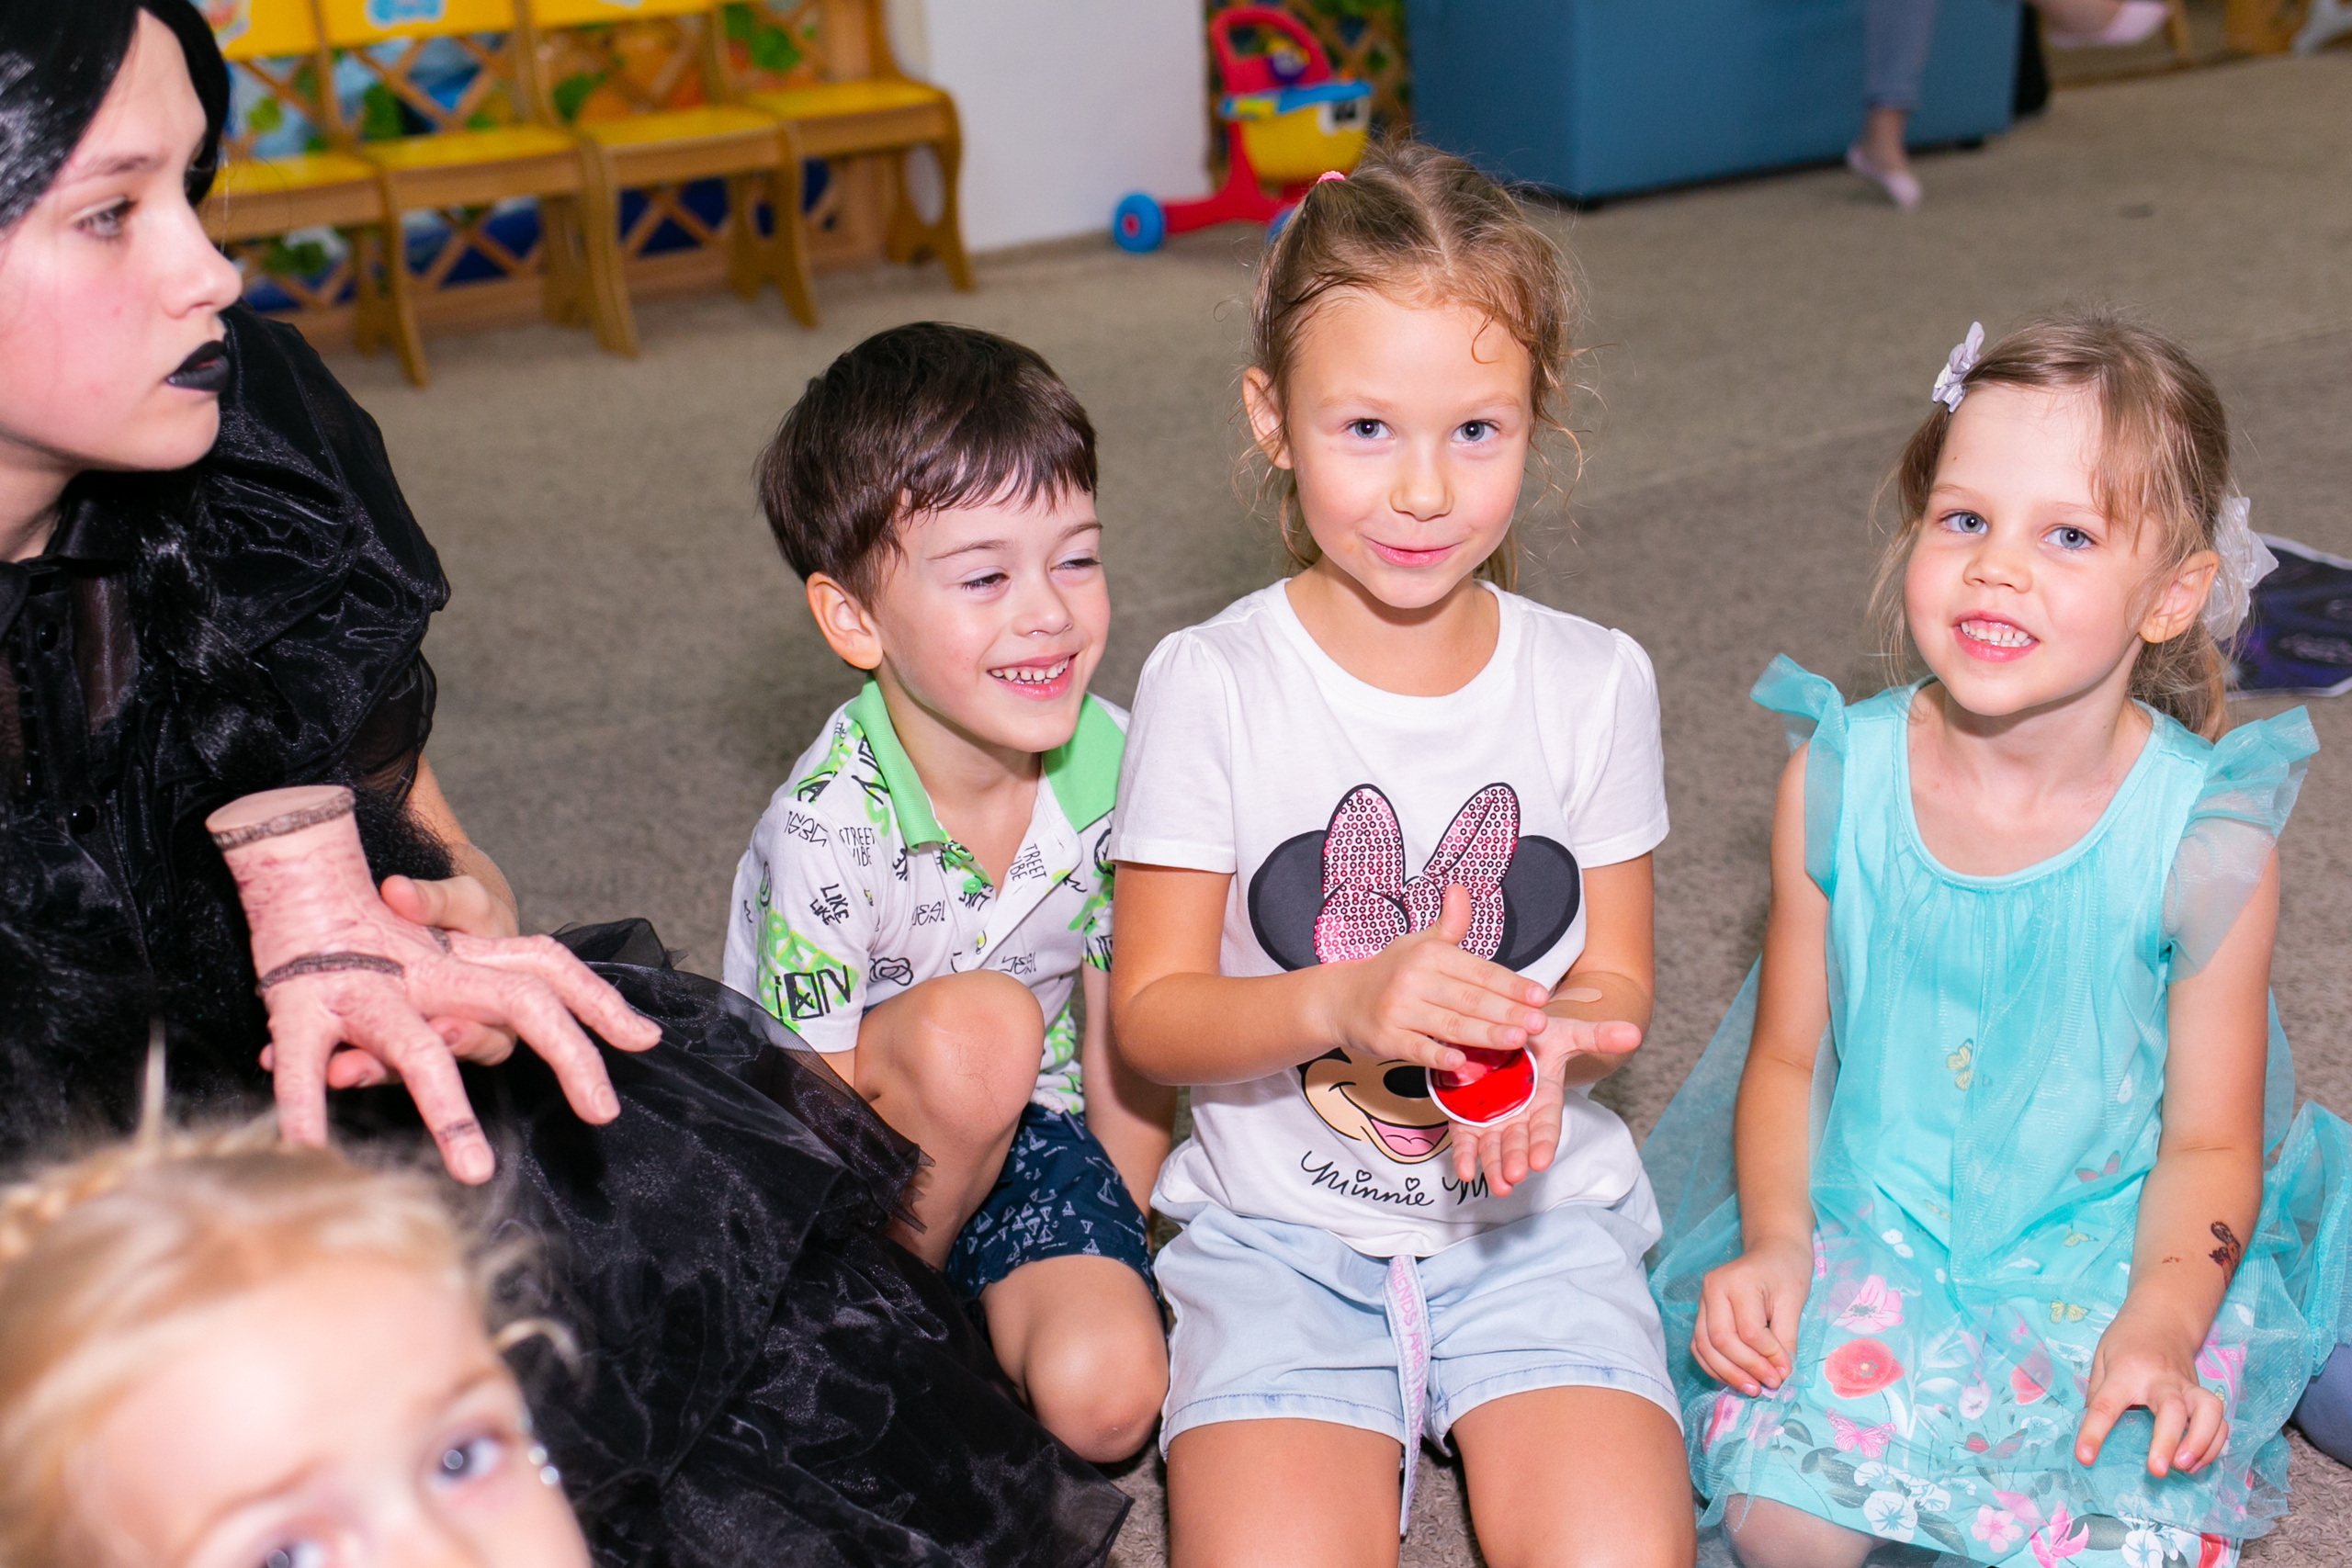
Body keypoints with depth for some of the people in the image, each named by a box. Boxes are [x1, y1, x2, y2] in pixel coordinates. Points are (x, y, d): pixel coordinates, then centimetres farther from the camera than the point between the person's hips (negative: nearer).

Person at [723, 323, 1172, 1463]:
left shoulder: (1112, 765, -13)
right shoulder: (829, 825, -26)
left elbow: (1124, 1045, -1)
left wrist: (1109, 1256, 0)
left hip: (1025, 1127, 2)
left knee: (1106, 1396, -25)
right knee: (976, 1024, -34)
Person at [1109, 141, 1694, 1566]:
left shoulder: (1595, 682, -1)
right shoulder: (1210, 685, -7)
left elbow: (1615, 981, 6)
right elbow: (1151, 1014, -5)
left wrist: (1545, 1045, -17)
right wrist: (1340, 1001, -24)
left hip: (1540, 1214, 2)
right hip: (1282, 1233, -1)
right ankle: (1363, 1430, 3)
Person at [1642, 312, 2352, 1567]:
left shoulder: (2205, 839, -14)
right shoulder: (1838, 779, -9)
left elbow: (2208, 1143, -6)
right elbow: (1788, 1057, 1)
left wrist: (2161, 1325, -22)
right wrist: (1776, 1241, -14)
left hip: (2110, 1266, 0)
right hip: (1871, 1233, 1)